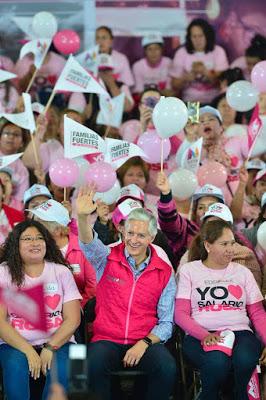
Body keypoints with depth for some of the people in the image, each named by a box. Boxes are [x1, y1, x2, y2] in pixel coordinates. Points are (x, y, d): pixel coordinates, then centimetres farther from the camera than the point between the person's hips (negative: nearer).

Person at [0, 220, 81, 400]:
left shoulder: (61, 272, 6)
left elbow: (73, 319, 1)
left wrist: (50, 348, -15)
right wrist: (28, 351, -18)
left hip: (57, 342, 1)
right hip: (16, 344, 0)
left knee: (60, 368, -30)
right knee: (15, 365, -33)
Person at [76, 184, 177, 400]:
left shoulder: (165, 273, 6)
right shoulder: (108, 259, 5)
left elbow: (166, 322, 3)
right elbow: (88, 243, -18)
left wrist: (144, 343, -14)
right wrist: (82, 217, -39)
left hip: (146, 342, 1)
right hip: (107, 340, -1)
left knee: (168, 368, -29)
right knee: (93, 365, -33)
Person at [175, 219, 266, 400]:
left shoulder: (243, 272, 18)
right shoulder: (189, 271, 11)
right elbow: (180, 314, 2)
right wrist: (204, 335, -16)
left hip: (240, 331, 2)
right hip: (201, 336, -2)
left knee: (245, 359, -36)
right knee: (217, 362, -37)